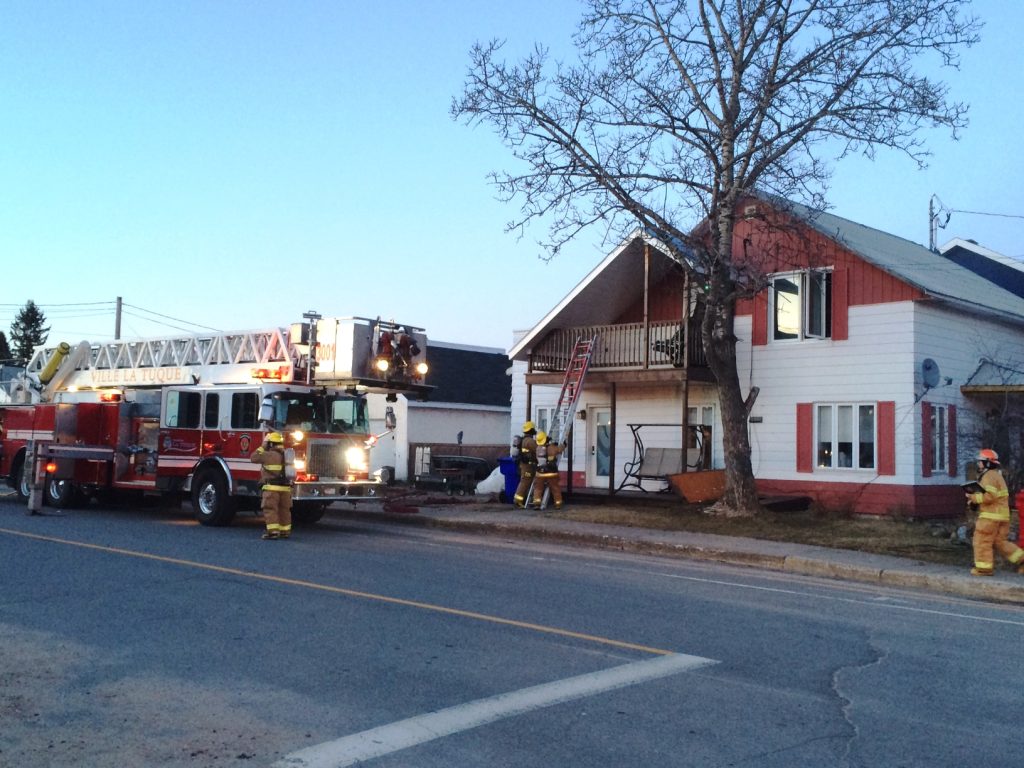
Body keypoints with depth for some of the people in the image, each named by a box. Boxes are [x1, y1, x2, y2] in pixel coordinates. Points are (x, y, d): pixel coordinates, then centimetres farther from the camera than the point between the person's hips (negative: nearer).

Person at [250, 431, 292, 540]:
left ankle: (273, 531, -12)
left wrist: (262, 447, 6)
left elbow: (253, 458, -2)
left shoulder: (269, 455, -9)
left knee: (270, 510, -5)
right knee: (284, 510, 12)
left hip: (272, 487, -7)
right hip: (285, 487, 7)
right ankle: (285, 531, 16)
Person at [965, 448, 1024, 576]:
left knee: (982, 540, -3)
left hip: (991, 515, -10)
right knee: (999, 541, 14)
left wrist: (973, 497, -13)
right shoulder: (995, 475, 20)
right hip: (1000, 514, 10)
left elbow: (989, 496, -23)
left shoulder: (989, 476, -13)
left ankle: (984, 568, 1)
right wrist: (975, 496, 12)